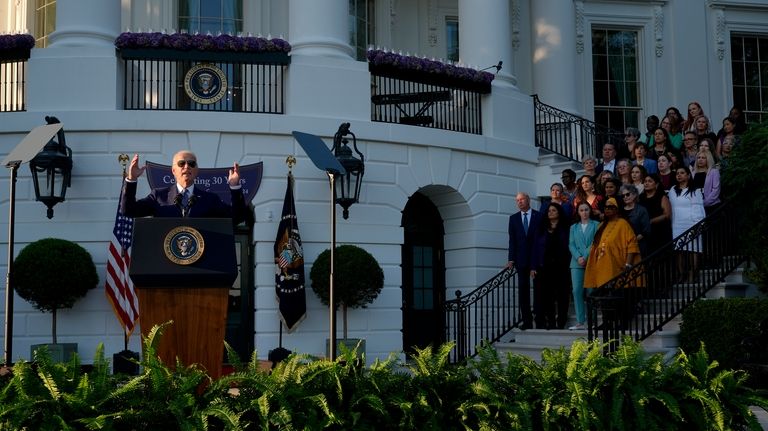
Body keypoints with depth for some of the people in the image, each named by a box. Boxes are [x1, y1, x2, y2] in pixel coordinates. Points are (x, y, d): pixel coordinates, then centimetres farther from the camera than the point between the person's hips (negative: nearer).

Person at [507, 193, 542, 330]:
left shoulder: (539, 216, 3)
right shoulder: (514, 218, 11)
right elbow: (512, 240, 8)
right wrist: (511, 259, -1)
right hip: (521, 259, 3)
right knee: (523, 290, 1)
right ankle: (527, 321, 5)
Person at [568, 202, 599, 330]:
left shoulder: (596, 225, 7)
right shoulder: (573, 227, 18)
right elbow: (571, 245, 9)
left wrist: (585, 257, -12)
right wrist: (578, 257, -7)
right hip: (577, 263, 3)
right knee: (577, 291, -4)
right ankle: (580, 322, -1)